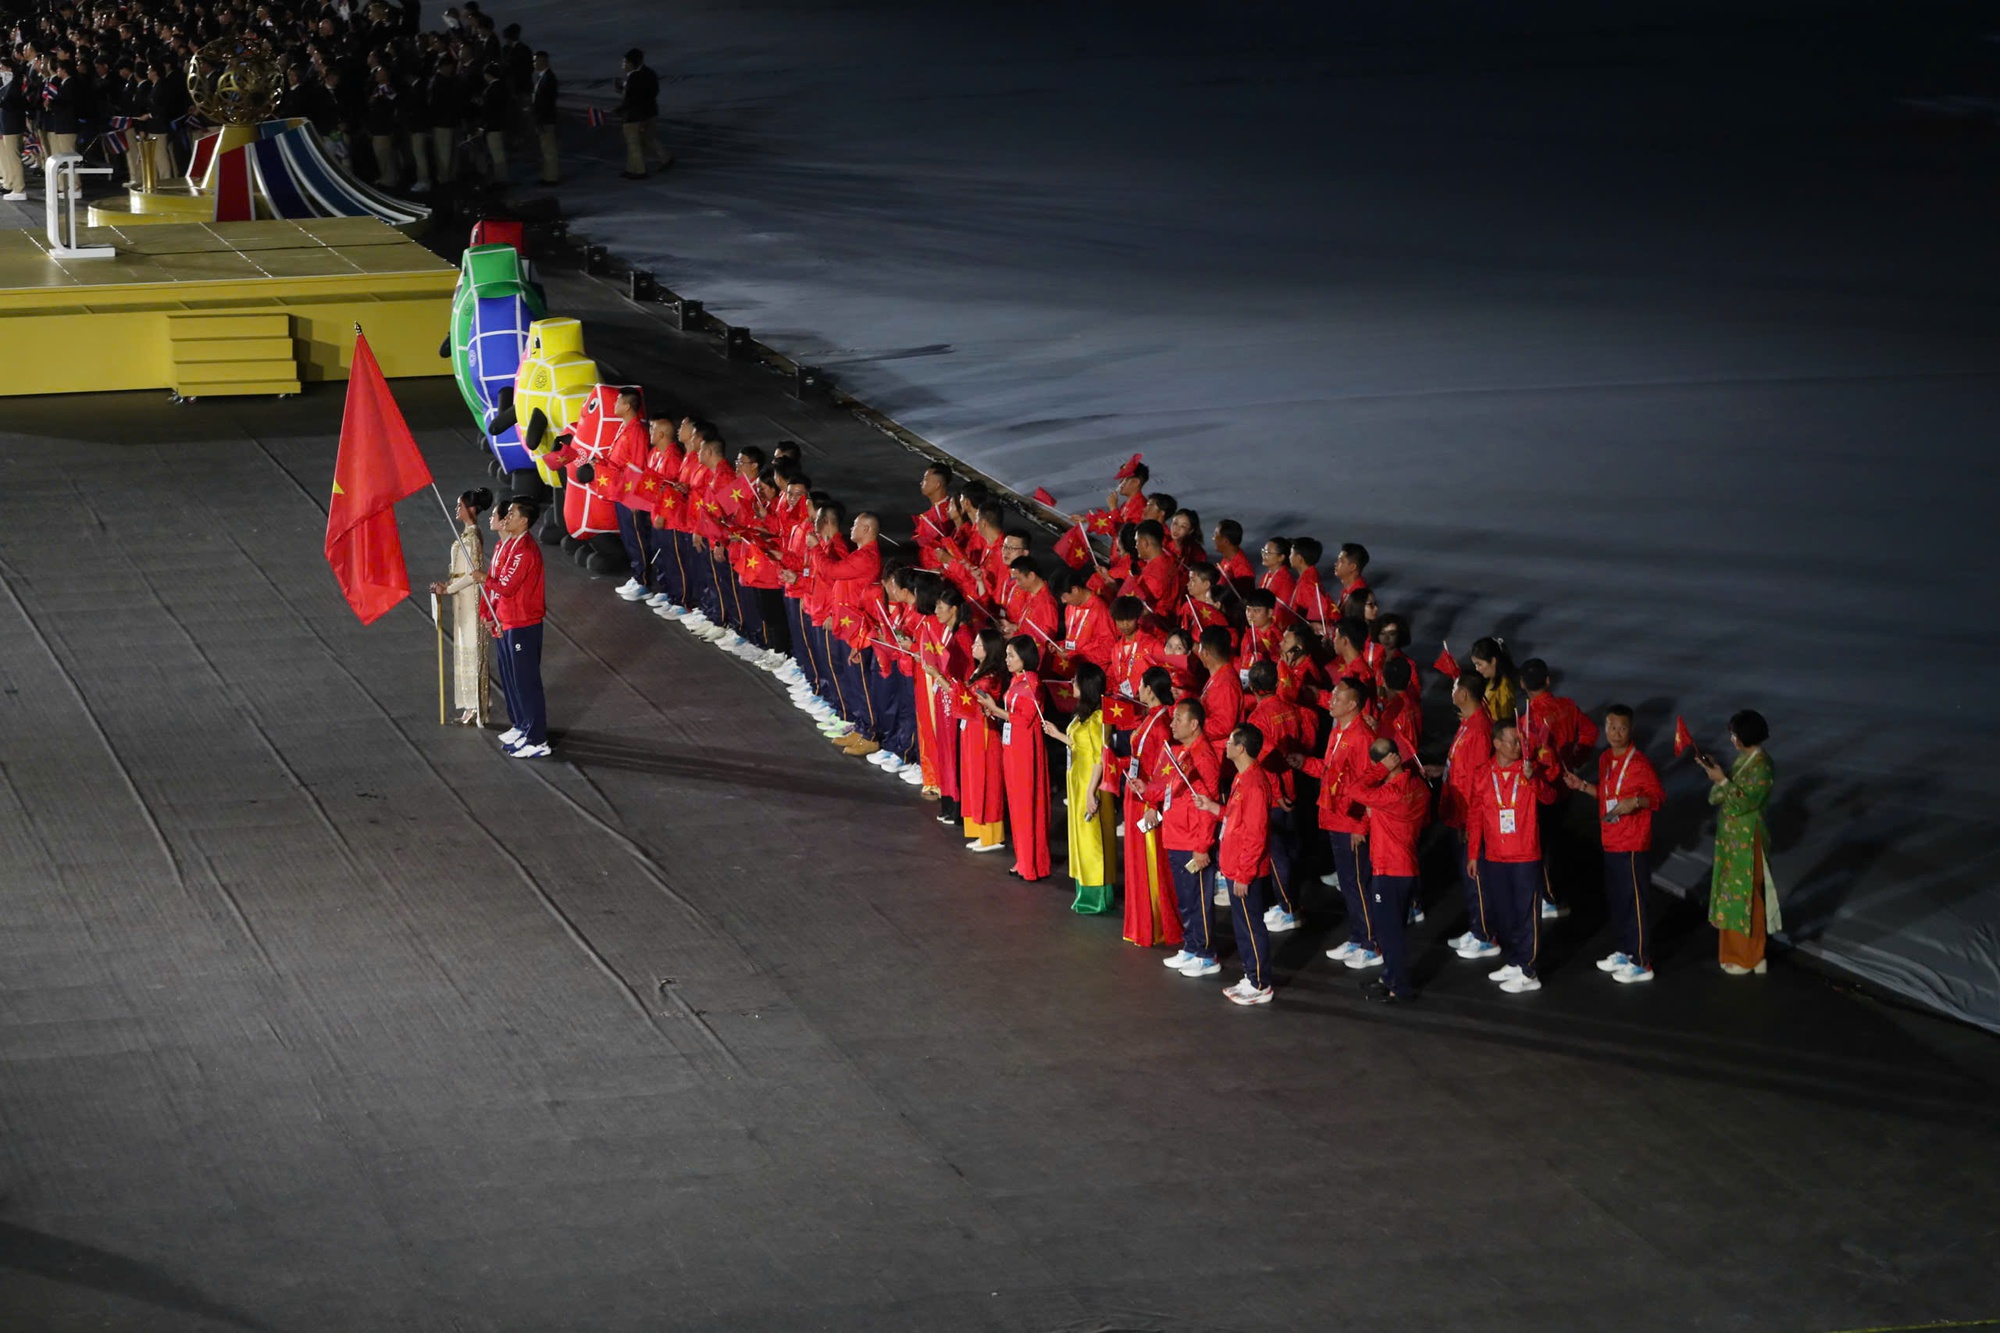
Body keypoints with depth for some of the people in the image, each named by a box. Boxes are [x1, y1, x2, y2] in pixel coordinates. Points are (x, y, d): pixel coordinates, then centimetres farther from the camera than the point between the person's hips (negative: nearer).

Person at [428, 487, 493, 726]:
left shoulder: (471, 537, -19)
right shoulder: (468, 533, 10)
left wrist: (447, 589, -18)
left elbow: (472, 574, -22)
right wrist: (446, 583, 6)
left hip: (470, 600, -10)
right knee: (466, 651, 14)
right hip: (463, 600, 10)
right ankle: (471, 708, 20)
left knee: (471, 651, -4)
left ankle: (476, 712, 2)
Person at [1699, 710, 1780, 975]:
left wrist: (1721, 781, -24)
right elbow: (1734, 790, 11)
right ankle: (1738, 953, 26)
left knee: (1746, 897, 1)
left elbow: (1742, 802, -25)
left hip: (1747, 840, -10)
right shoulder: (1745, 759, 6)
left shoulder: (1762, 768, -23)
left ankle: (1749, 959, 11)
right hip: (1733, 836, 10)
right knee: (1733, 895, 16)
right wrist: (1714, 769, 1)